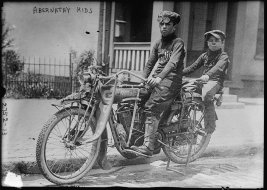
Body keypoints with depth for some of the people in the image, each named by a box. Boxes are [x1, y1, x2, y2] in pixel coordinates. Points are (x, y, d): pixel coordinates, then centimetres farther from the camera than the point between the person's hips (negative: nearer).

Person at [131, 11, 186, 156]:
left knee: (151, 108, -26)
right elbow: (150, 64, 23)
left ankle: (148, 146, -27)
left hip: (170, 80, -7)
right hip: (155, 80, 7)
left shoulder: (178, 43, -2)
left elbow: (173, 62, -18)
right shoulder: (158, 44, 21)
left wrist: (159, 77, -33)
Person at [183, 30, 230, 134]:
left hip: (215, 81, -7)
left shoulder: (223, 56, -1)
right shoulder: (204, 55, 19)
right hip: (203, 81, 8)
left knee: (206, 95, -37)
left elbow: (218, 67, -23)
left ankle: (210, 129, -30)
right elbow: (192, 67, 16)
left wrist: (207, 75, -43)